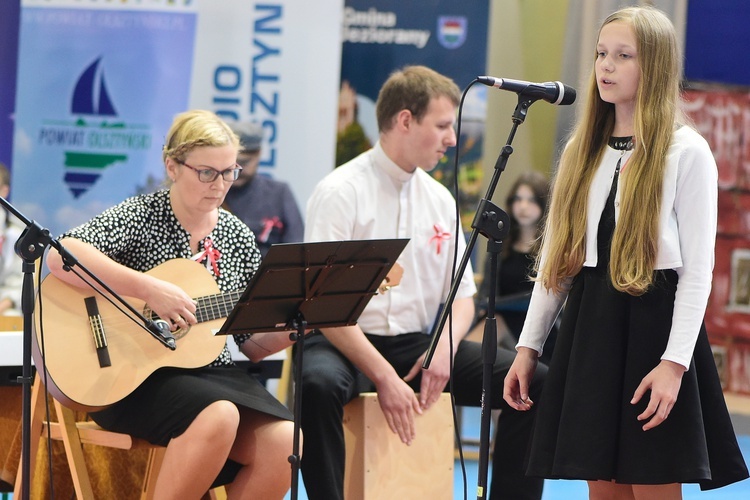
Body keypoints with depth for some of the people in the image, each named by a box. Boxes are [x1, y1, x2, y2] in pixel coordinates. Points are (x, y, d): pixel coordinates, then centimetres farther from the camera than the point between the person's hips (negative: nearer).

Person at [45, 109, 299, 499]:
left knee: (283, 442, -21)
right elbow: (60, 257, -23)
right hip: (136, 376, -5)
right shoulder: (142, 215, -5)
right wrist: (149, 289, -26)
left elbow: (251, 343, 13)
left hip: (213, 373, 5)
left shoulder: (238, 237, 11)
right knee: (218, 417, -35)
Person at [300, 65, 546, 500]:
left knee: (532, 380, -11)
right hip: (348, 345, -6)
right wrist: (385, 378, -22)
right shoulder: (340, 193, -8)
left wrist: (444, 348, -7)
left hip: (418, 344, 6)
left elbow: (463, 295, 15)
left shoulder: (440, 199, 12)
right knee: (319, 384, -40)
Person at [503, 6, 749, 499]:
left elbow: (698, 268, -9)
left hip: (653, 323, -5)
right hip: (588, 326, 5)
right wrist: (529, 346, 8)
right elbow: (556, 257, 14)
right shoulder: (583, 150, 12)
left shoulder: (687, 152, -5)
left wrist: (674, 362, -17)